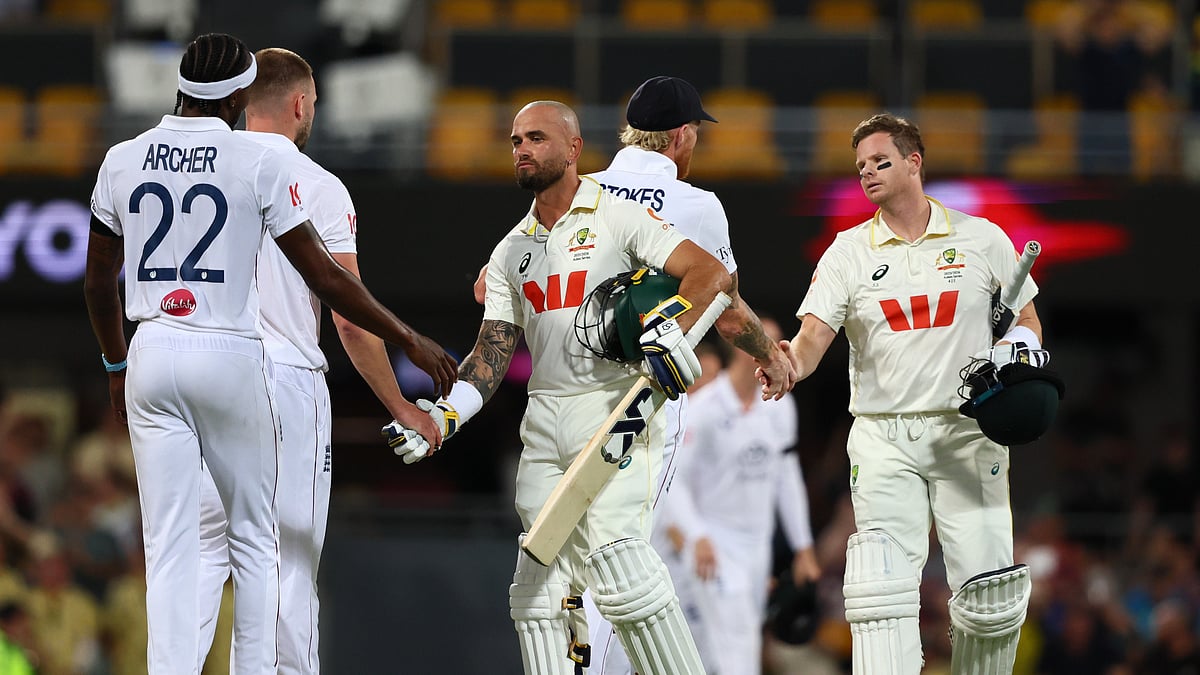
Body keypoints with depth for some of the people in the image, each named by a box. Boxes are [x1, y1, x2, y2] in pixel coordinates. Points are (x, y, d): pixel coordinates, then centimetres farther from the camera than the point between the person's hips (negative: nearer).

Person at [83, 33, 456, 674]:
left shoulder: (122, 161, 4)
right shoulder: (258, 164, -7)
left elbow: (98, 282, 13)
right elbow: (324, 277, -6)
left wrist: (116, 367, 29)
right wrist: (409, 340, 2)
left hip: (152, 356, 3)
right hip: (231, 358, -3)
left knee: (169, 547, 2)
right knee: (253, 538, 12)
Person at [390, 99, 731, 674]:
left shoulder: (617, 219, 0)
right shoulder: (511, 251, 18)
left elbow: (709, 272, -9)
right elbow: (494, 352, 13)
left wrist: (670, 329, -25)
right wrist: (447, 414, -2)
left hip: (617, 406, -6)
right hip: (545, 421, 6)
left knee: (616, 558, -21)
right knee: (541, 581, 1)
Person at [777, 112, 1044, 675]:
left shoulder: (981, 239, 6)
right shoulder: (847, 253, 5)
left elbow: (1027, 318, 15)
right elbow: (813, 337, -7)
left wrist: (1021, 347, -8)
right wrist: (790, 364, -30)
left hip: (967, 432, 0)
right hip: (882, 434, 0)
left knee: (988, 591, -5)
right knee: (883, 585, -16)